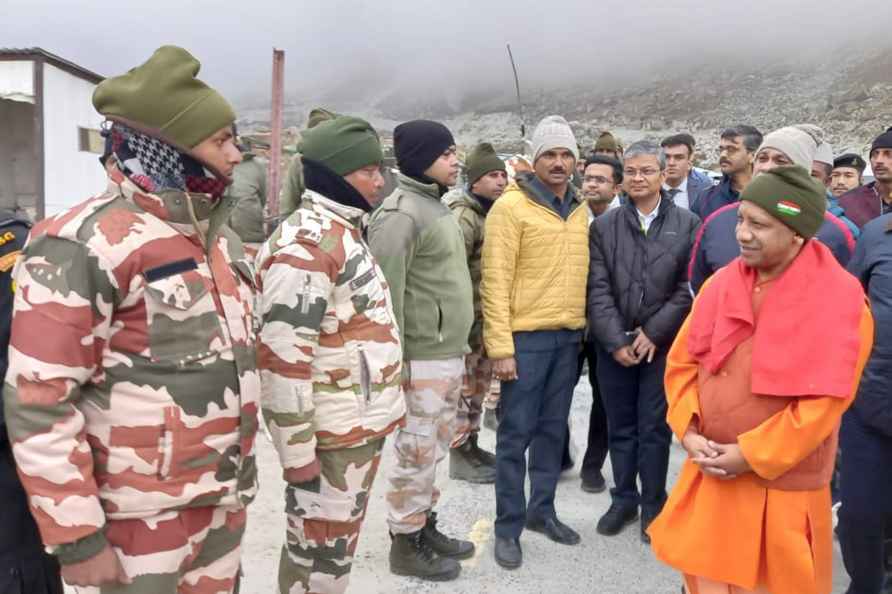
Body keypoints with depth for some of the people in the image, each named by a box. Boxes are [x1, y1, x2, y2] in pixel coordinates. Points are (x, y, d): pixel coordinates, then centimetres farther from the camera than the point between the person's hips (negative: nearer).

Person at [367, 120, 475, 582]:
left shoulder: (436, 206, 15)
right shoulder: (401, 213, -16)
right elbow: (385, 291, -19)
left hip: (448, 354, 9)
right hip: (422, 360, -9)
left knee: (433, 451, 19)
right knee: (417, 455, 3)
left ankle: (425, 527, 34)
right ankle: (406, 544, 19)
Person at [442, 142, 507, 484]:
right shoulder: (463, 216, -16)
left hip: (488, 314, 9)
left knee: (479, 383, 17)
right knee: (464, 386, 0)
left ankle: (471, 444, 31)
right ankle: (460, 455, 11)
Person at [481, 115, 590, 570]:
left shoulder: (579, 211, 10)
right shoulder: (511, 206, -9)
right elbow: (495, 281, -13)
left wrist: (584, 329, 11)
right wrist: (500, 347, -16)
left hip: (568, 337, 6)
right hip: (526, 337, -6)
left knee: (552, 430, 15)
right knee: (516, 434, 2)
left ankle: (541, 510, 31)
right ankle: (508, 526, 16)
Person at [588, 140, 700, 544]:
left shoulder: (687, 224, -1)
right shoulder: (604, 226, 4)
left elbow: (689, 288, -5)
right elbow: (598, 288, -1)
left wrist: (653, 333, -10)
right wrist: (615, 340, -9)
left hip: (662, 344, -2)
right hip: (614, 345, 2)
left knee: (654, 428, 6)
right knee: (620, 427, 12)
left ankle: (653, 504, 22)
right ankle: (624, 499, 27)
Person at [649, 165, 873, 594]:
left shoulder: (838, 300, -14)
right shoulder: (722, 282, 1)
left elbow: (823, 402, -17)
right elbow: (682, 361, 5)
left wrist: (750, 456, -17)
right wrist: (689, 432, -7)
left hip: (781, 486, -4)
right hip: (709, 474, 5)